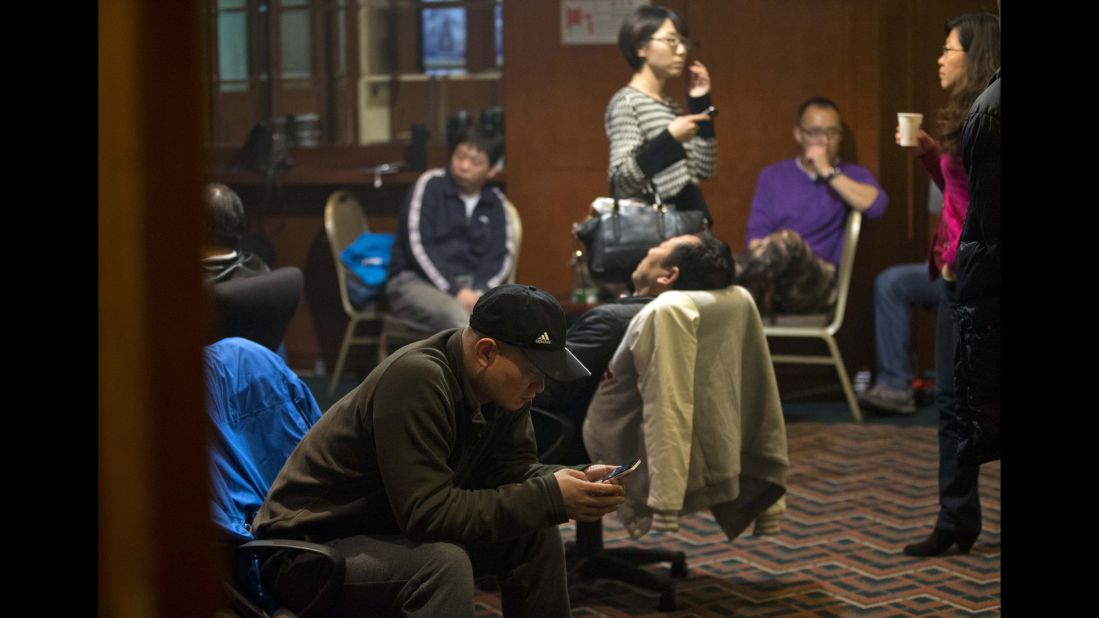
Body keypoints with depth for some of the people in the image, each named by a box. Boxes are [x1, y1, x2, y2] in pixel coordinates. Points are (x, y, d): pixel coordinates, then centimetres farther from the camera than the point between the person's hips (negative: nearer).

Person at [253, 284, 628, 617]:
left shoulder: (502, 382, -4)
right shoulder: (417, 380, -30)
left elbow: (513, 469, 3)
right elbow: (429, 512, -32)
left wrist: (573, 482, -17)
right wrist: (551, 498, -32)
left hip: (397, 527, 9)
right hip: (310, 547, -9)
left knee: (536, 535, -4)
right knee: (444, 562, -33)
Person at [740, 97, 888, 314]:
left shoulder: (853, 175, 18)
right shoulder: (773, 175, 23)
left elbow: (876, 205, -7)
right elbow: (757, 233, 10)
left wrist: (828, 172, -2)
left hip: (816, 286, -2)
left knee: (787, 240, -37)